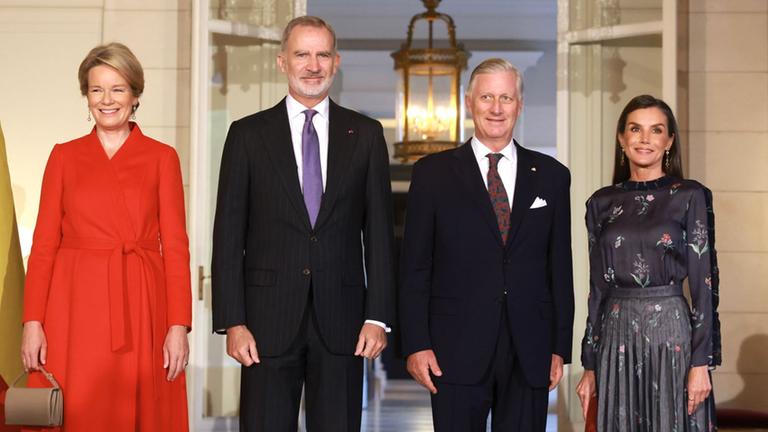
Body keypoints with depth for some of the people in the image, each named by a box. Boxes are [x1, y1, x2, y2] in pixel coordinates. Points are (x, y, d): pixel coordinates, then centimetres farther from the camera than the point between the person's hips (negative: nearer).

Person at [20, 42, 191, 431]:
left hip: (142, 307, 0)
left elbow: (175, 246, 2)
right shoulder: (64, 156, 9)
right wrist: (32, 321, -4)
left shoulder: (162, 158, 5)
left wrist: (179, 326, -7)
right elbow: (44, 243, 5)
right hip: (75, 307, 1)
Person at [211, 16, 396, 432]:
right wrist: (232, 321, -6)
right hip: (269, 317, -1)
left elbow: (379, 231, 6)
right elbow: (228, 234, 2)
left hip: (340, 319, 1)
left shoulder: (366, 135, 8)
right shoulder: (247, 133, 4)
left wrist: (378, 316, -2)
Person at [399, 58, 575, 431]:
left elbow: (560, 268, 9)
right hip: (457, 352, -1)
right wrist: (416, 344, -5)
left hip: (530, 354, 2)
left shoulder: (551, 176, 9)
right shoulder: (433, 173, 4)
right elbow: (414, 268, 2)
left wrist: (560, 346, 5)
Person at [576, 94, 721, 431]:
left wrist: (701, 363, -10)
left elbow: (703, 283, -4)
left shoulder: (690, 196, -2)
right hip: (615, 337, 3)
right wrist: (590, 365, 8)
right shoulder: (601, 203, 8)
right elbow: (597, 287, 10)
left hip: (670, 331, -3)